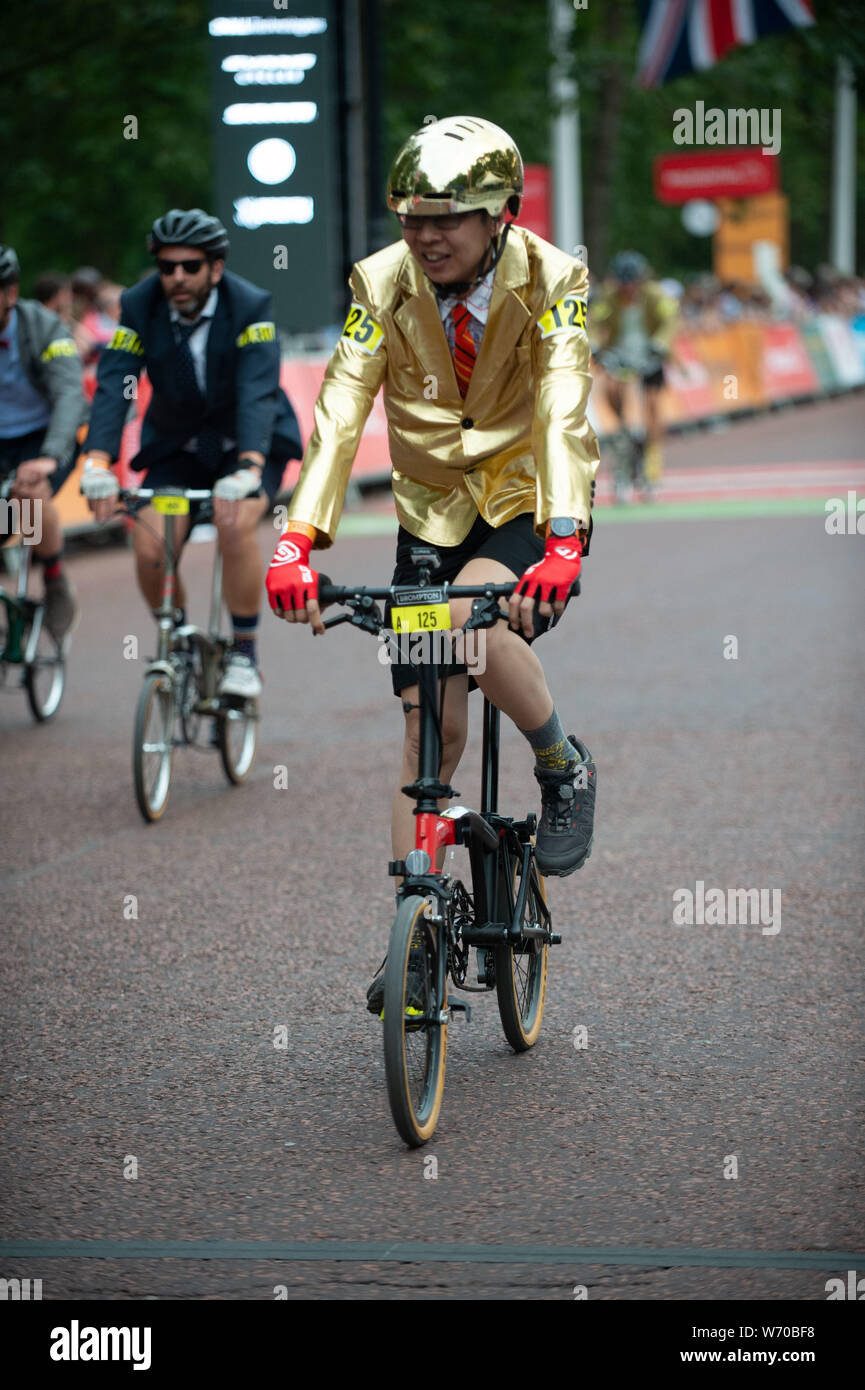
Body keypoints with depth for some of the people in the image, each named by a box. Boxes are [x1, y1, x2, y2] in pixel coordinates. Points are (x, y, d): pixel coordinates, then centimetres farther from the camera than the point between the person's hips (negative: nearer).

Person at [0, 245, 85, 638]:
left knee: (32, 493, -34)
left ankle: (57, 586, -10)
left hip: (44, 437, -3)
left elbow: (69, 393, -33)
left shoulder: (43, 328, -20)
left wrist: (48, 458, -51)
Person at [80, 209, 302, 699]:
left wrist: (247, 470, -50)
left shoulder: (251, 307, -23)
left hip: (250, 442, -3)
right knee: (150, 548, -17)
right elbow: (114, 385, -24)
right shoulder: (140, 306, -15)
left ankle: (244, 655, -13)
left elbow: (257, 394, -34)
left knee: (235, 525, -30)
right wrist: (98, 464, -40)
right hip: (178, 446, 3)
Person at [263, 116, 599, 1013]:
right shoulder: (383, 285, -13)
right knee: (430, 721, 0)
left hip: (530, 506, -3)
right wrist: (298, 540, -37)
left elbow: (563, 413, -31)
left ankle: (564, 769, -6)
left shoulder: (551, 282, -18)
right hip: (433, 511, 3)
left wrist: (562, 543, -46)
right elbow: (339, 415, -23)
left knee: (475, 625, -33)